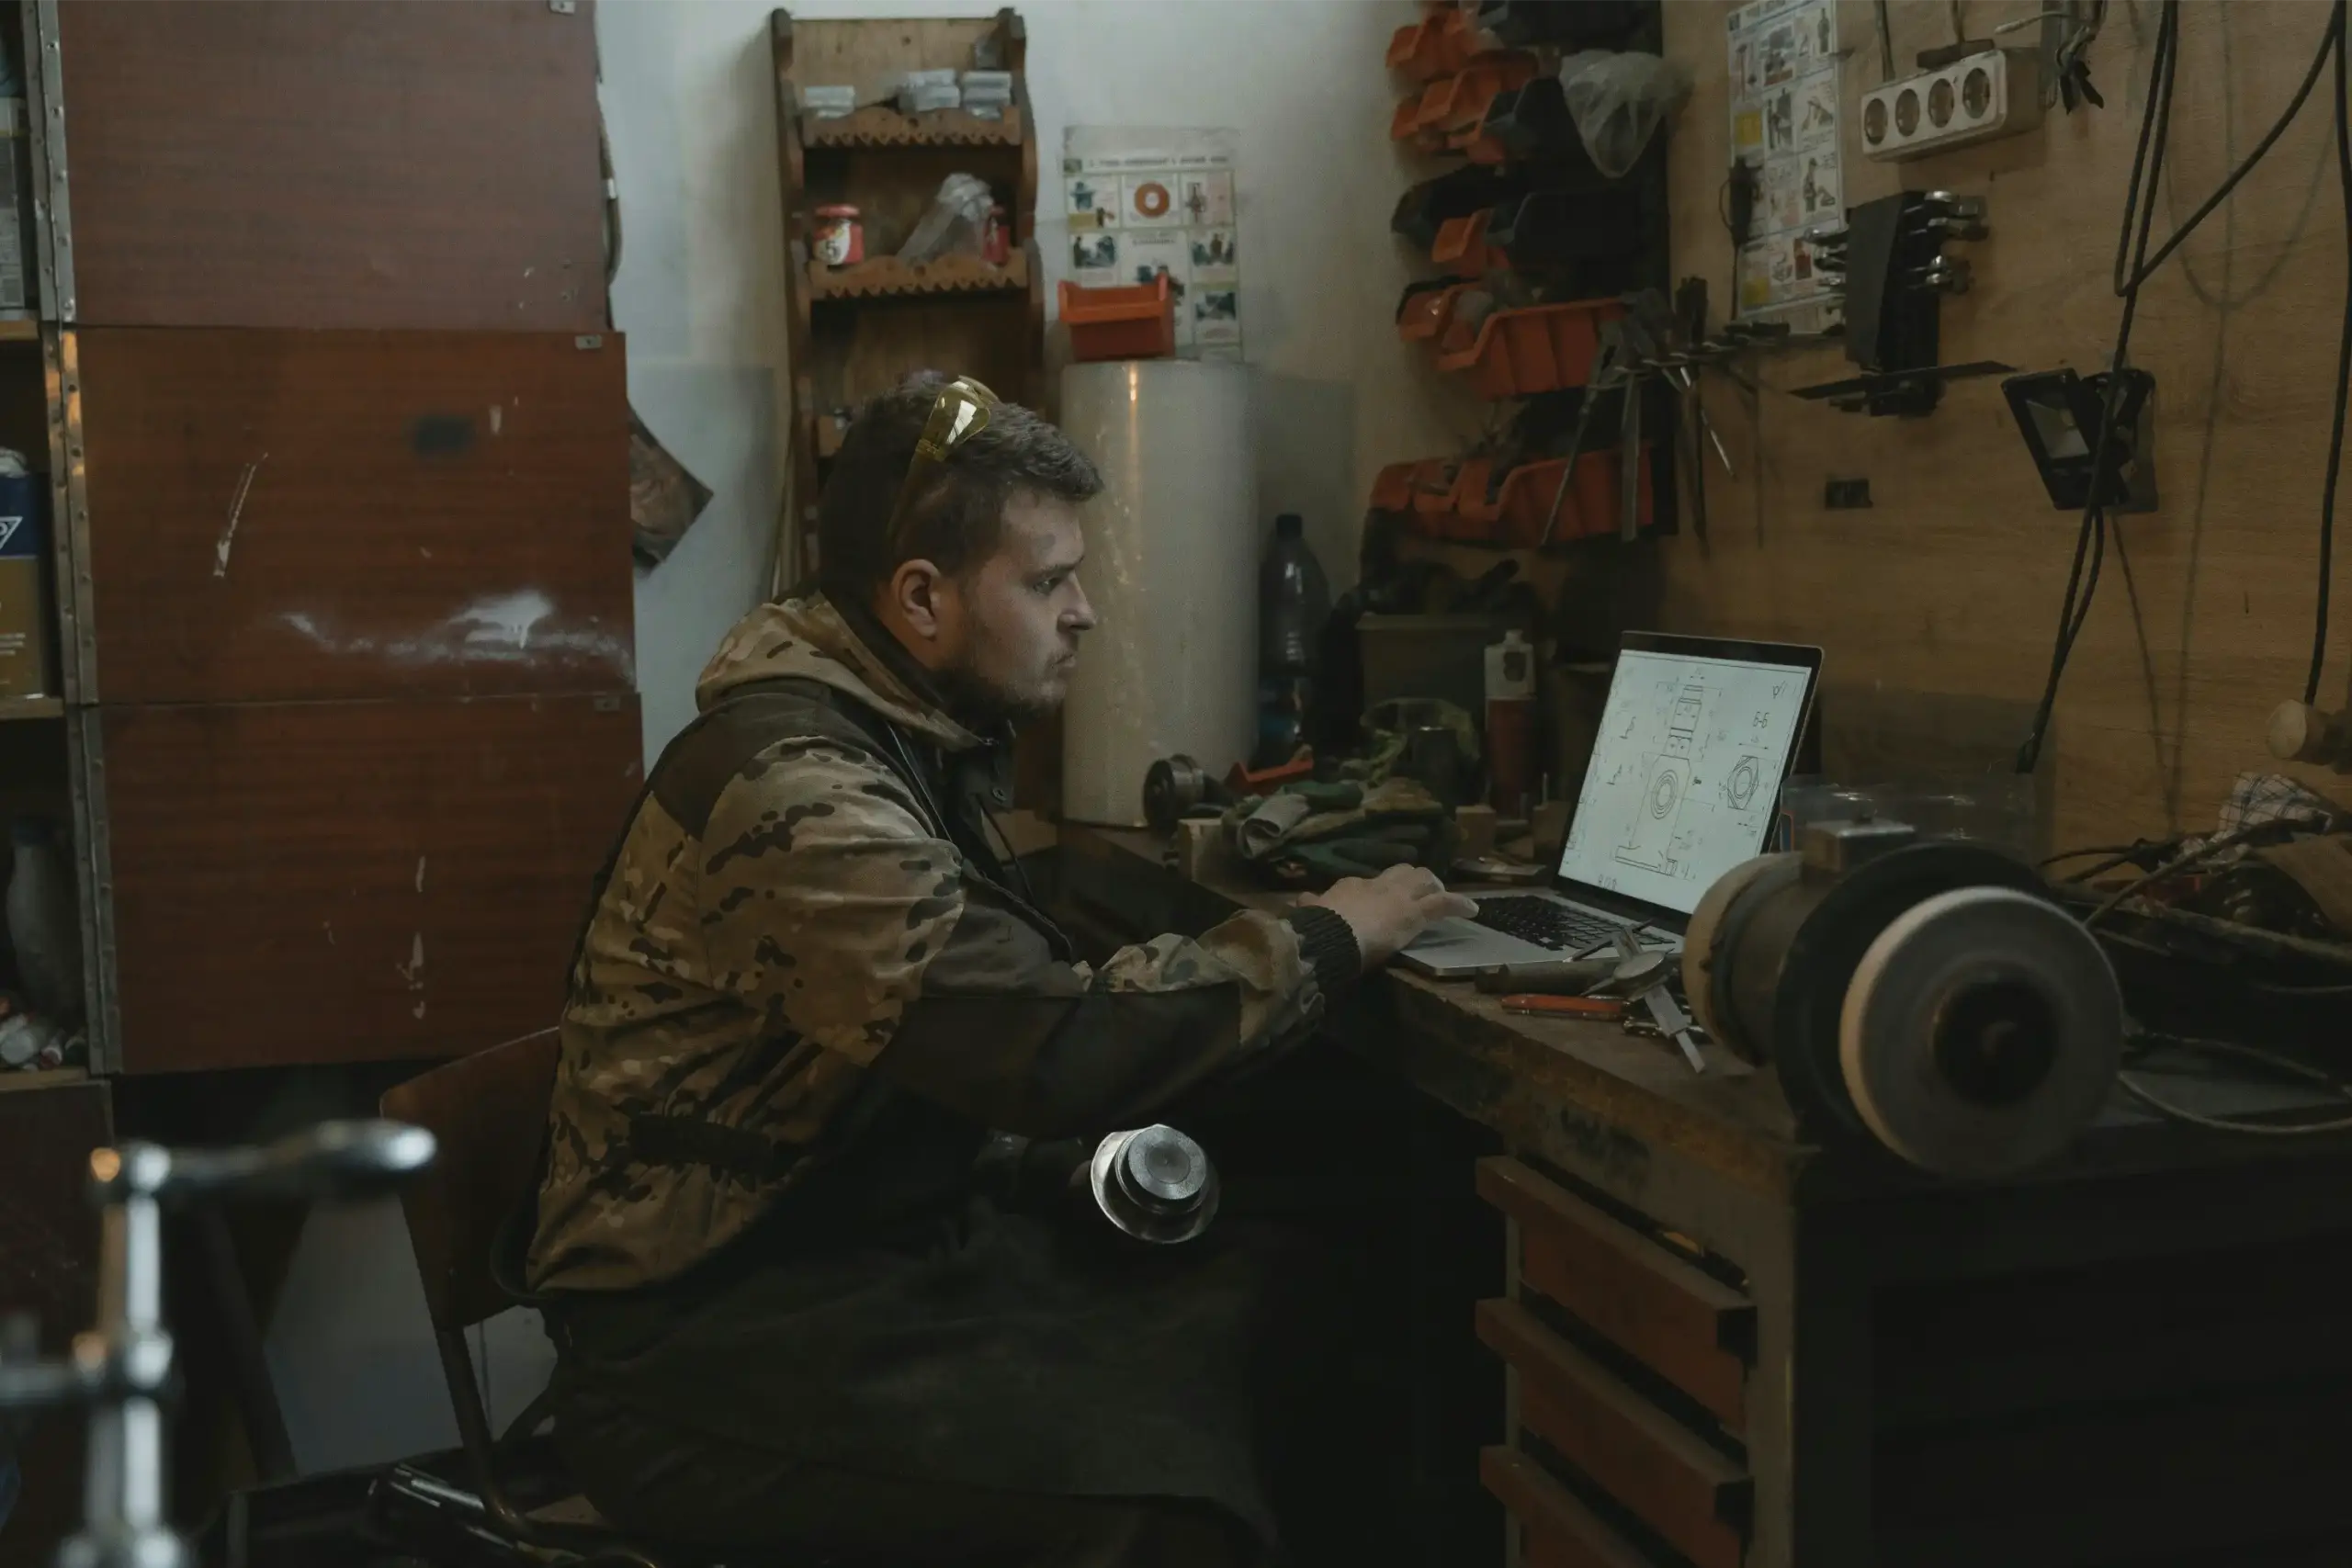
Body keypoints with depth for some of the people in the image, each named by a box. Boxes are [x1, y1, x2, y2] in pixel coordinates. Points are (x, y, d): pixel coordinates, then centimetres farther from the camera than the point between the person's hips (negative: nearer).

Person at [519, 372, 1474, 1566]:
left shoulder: (906, 740, 8)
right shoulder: (793, 787, -23)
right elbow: (1058, 1051, -28)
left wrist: (1092, 1155, -4)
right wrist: (1323, 941, -16)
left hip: (871, 1234, 9)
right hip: (707, 1334, -9)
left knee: (1271, 1298, -6)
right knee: (1158, 1472, -26)